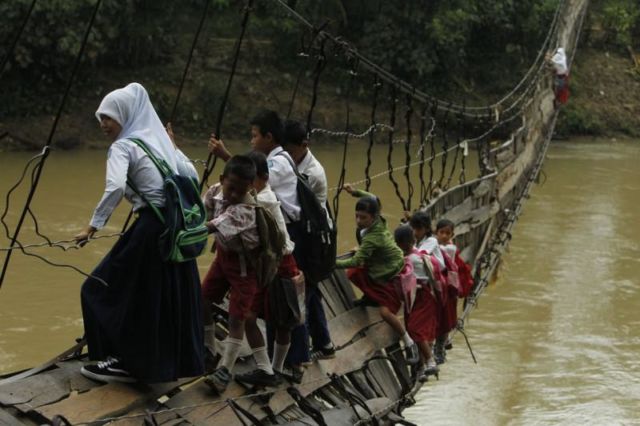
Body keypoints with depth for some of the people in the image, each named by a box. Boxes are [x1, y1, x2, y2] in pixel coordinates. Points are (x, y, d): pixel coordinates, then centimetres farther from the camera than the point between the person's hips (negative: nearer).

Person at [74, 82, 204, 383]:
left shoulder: (123, 147, -7)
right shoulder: (160, 139, 16)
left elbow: (115, 188, -24)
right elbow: (191, 176, 18)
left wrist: (94, 225, -18)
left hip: (151, 229, -8)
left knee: (104, 289, 5)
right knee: (170, 294, 18)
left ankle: (126, 361, 7)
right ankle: (177, 359, 26)